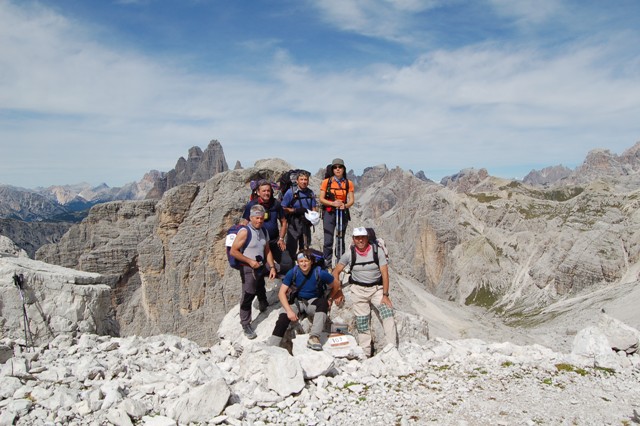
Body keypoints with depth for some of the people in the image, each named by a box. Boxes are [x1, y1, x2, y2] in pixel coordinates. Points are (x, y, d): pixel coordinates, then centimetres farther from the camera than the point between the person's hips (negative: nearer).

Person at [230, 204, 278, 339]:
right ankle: (246, 325, 10)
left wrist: (271, 267, 1)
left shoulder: (263, 231, 5)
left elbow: (267, 251, 11)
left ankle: (264, 308, 48)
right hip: (248, 269, -7)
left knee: (261, 292, 25)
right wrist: (250, 261, -20)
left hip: (260, 267, 7)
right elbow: (233, 251, -18)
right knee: (247, 297, -2)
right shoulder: (244, 232, -17)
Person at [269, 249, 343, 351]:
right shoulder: (293, 273, -14)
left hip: (313, 302, -1)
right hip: (297, 301, 1)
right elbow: (281, 293, -14)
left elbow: (336, 284, 0)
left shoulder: (319, 273, -17)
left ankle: (314, 337, -43)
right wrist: (289, 311, -25)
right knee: (283, 318, -26)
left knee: (323, 303, -35)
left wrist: (330, 299, 2)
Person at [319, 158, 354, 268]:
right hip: (329, 213, -2)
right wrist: (333, 203, -18)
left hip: (343, 213, 2)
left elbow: (351, 200, 2)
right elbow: (321, 199, -2)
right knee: (328, 240, -8)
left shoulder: (348, 183, 5)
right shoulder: (326, 182, 0)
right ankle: (327, 262, 0)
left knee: (341, 239, 7)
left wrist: (345, 205, -19)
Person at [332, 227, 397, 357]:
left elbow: (385, 274, -8)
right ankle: (365, 354, 11)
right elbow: (336, 272, 5)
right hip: (358, 290, 1)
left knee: (388, 312, -23)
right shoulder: (349, 254, -3)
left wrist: (385, 295, -15)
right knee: (362, 323, 0)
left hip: (377, 288, -1)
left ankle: (392, 347, -21)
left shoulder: (376, 251, -7)